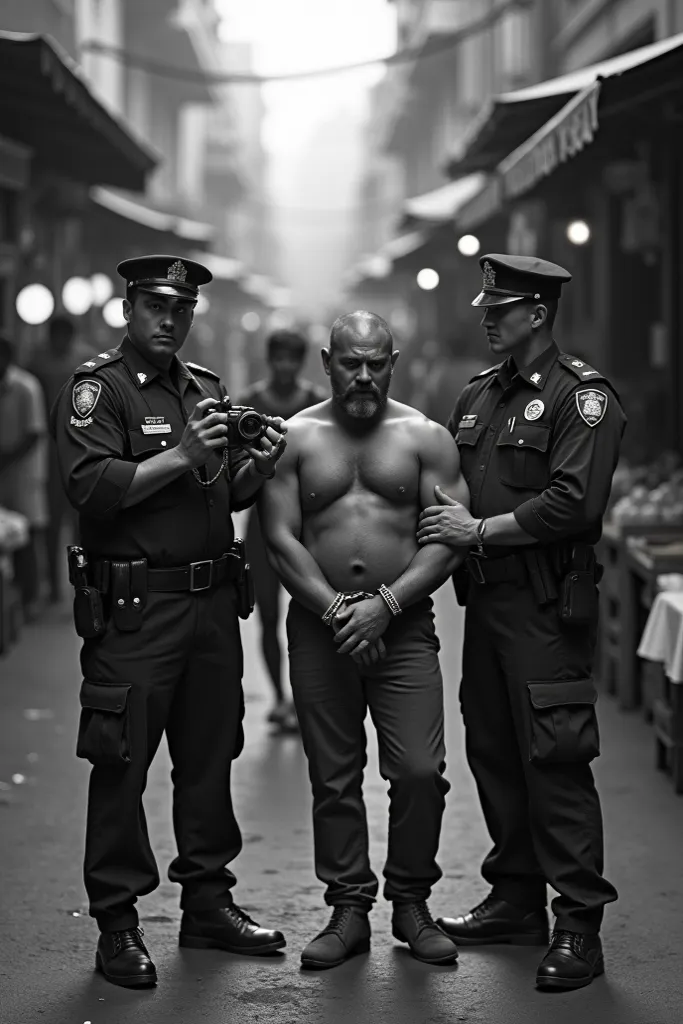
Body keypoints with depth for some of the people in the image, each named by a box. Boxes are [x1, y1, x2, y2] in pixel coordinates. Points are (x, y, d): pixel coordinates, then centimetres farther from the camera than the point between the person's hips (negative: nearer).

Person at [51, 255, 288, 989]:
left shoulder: (206, 389, 17)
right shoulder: (96, 390, -5)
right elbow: (90, 486, -19)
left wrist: (259, 462, 0)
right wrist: (180, 455, -21)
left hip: (213, 601, 7)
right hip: (133, 607, -7)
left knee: (210, 755, 13)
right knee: (121, 763, -4)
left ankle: (208, 902, 24)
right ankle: (116, 923, 3)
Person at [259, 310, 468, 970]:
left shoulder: (423, 438, 4)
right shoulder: (294, 439, 6)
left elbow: (449, 538, -3)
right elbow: (280, 538, -1)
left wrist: (386, 604, -14)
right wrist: (335, 609, -13)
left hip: (404, 625, -1)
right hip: (318, 626, 1)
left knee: (420, 772, -8)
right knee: (333, 778, 4)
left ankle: (411, 902, 9)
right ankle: (349, 909, 15)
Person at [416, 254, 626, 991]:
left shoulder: (582, 396, -9)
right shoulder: (477, 396, 15)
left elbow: (573, 504, -19)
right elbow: (450, 487, 23)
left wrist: (480, 530, -14)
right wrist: (441, 521, 2)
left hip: (546, 606, -8)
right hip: (485, 599, 8)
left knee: (555, 758, -8)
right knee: (492, 751, 12)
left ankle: (579, 924, -3)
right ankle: (516, 901, 24)